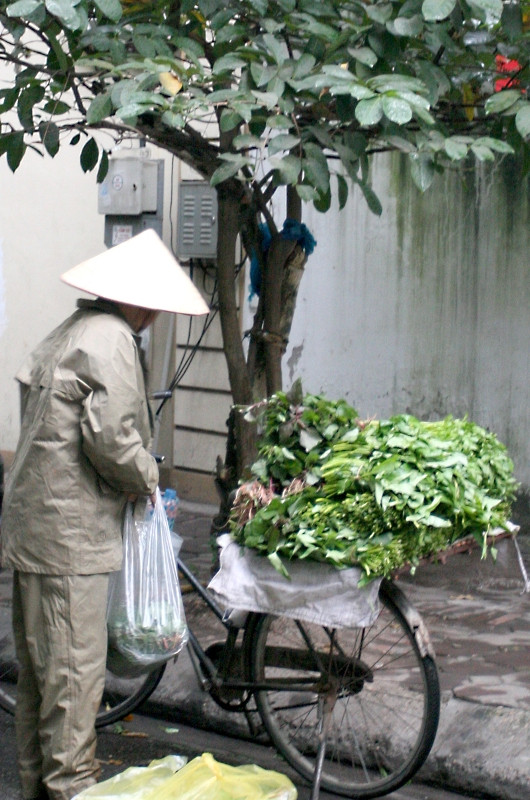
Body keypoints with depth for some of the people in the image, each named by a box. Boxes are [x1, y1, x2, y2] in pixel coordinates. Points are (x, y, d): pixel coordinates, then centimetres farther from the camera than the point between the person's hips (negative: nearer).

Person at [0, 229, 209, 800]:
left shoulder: (71, 333, 17)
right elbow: (110, 437, -22)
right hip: (69, 534, -11)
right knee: (73, 667, -3)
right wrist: (148, 478, -4)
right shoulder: (112, 341, -15)